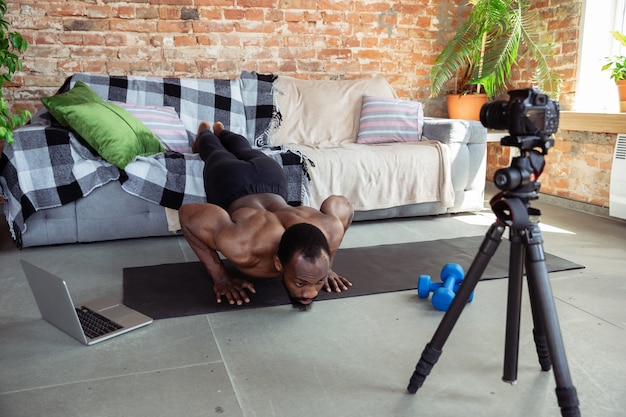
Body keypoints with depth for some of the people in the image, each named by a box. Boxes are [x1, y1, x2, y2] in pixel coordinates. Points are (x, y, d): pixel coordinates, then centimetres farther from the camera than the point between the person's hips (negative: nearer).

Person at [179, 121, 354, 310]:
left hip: (269, 172, 3)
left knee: (243, 149, 40)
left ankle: (220, 131, 70)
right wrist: (219, 277, -35)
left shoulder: (330, 231, -42)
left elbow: (341, 203, -19)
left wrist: (327, 267, -18)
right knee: (215, 153, 36)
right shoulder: (242, 247, -50)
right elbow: (187, 213, -37)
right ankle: (204, 132, 67)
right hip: (228, 180, -3)